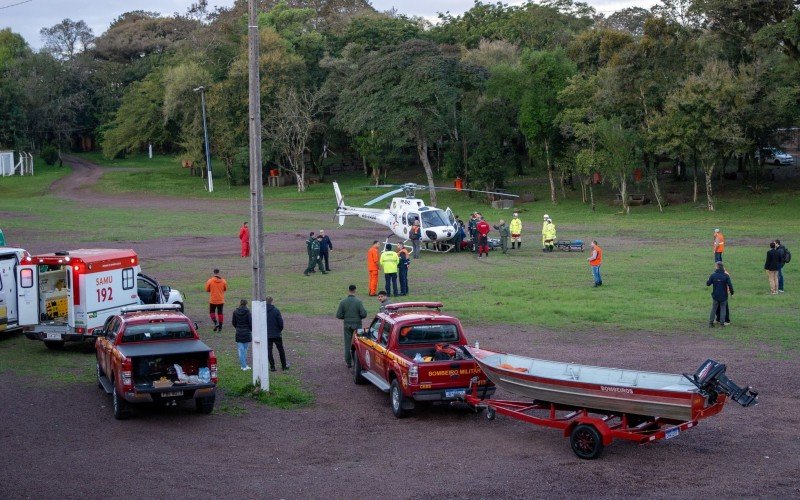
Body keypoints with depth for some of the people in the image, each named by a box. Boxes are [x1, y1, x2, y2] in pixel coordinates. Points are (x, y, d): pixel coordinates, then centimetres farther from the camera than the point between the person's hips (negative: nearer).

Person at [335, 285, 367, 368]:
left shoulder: (343, 302, -5)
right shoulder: (358, 301, -11)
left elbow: (338, 315, -6)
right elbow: (364, 314, -14)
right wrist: (359, 317, 7)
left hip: (347, 325, 2)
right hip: (357, 324, -2)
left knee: (348, 344, 7)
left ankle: (349, 363, 9)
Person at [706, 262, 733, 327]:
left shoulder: (713, 275, -9)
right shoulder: (726, 275, -10)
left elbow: (708, 284, -4)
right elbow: (730, 285, -12)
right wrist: (732, 292, 3)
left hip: (715, 295, 1)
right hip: (723, 296, -1)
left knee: (713, 309, 10)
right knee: (723, 309, 10)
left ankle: (710, 323, 10)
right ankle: (722, 323, 9)